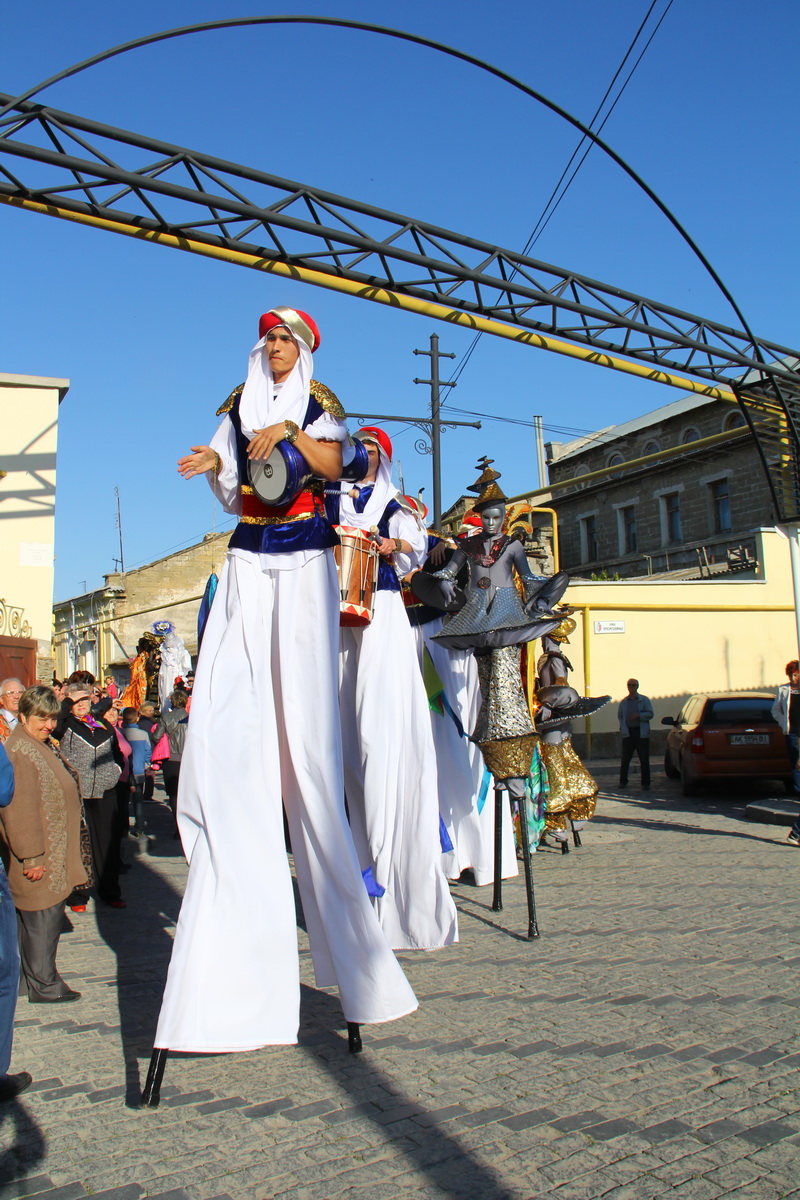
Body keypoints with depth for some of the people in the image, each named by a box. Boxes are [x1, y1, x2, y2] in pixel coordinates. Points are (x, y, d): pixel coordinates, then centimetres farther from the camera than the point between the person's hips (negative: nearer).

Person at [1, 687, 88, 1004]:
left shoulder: (43, 746, 14)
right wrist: (31, 857, -24)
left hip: (53, 853, 10)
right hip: (38, 857, -10)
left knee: (45, 917, 16)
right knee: (41, 918, -1)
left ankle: (42, 980, 26)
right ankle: (43, 986, 10)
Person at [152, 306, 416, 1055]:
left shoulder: (318, 409, 13)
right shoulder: (238, 411, 21)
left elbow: (331, 467, -8)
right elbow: (236, 497, 11)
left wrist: (290, 431, -23)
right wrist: (214, 467, -8)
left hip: (304, 565, -3)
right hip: (247, 564, 3)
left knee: (303, 721, -10)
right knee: (227, 723, -9)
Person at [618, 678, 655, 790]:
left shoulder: (644, 700, 4)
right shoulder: (623, 702, 13)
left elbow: (650, 714, -1)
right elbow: (620, 716, 17)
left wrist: (638, 715, -16)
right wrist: (623, 728, 3)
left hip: (642, 733, -2)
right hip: (628, 733, 2)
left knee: (644, 759, -1)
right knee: (625, 758, 2)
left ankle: (645, 783, 6)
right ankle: (623, 781, 12)